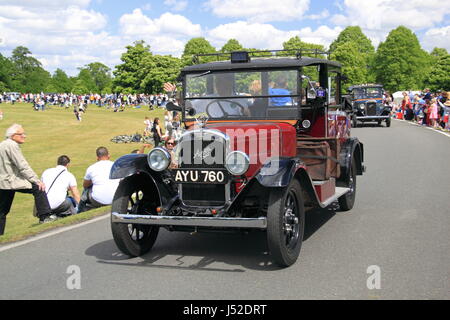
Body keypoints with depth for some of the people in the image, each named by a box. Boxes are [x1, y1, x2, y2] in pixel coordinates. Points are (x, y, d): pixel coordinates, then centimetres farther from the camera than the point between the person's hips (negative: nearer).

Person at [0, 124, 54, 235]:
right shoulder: (12, 145, -11)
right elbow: (22, 166, -16)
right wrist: (36, 180, -15)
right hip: (11, 181, -10)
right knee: (38, 188, -11)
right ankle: (45, 217, -15)